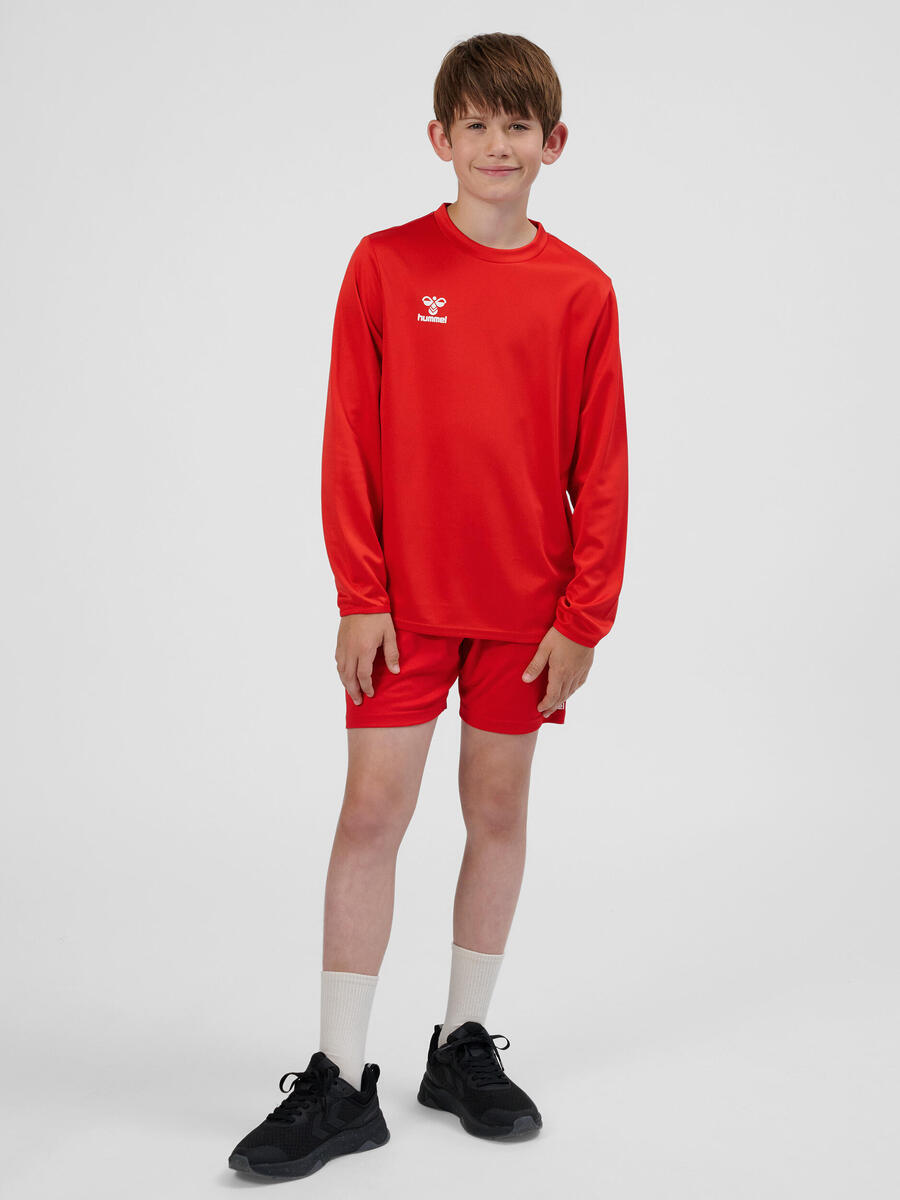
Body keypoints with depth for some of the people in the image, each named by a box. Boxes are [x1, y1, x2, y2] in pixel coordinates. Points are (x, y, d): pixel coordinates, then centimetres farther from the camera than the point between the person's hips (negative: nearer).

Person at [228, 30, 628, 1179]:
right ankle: (340, 1082, 7)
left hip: (528, 606, 2)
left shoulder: (581, 291, 1)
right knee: (371, 814, -2)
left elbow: (601, 468, 2)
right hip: (404, 601, -1)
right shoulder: (385, 265, -1)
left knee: (498, 809, 9)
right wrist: (359, 595, -8)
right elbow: (349, 440, -3)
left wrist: (584, 614, -3)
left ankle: (465, 1043, 26)